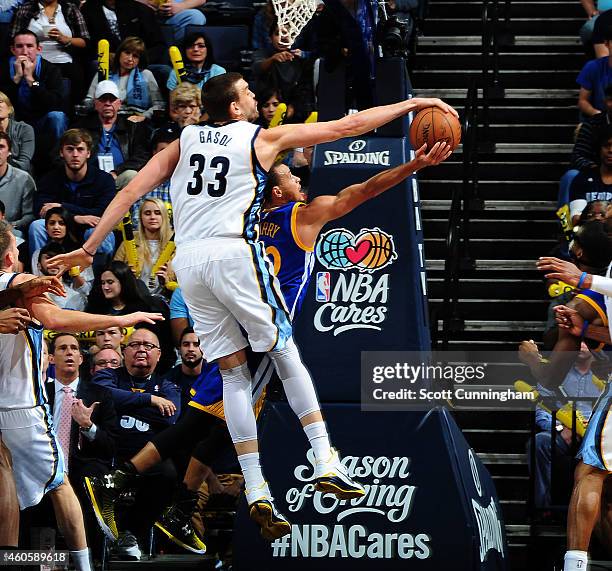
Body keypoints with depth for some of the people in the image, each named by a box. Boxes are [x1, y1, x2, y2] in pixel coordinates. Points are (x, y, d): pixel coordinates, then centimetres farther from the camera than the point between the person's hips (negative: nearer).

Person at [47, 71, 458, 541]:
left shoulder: (184, 141, 19)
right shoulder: (262, 139, 8)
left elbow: (130, 191, 13)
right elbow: (347, 126, 9)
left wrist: (89, 248, 18)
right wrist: (411, 104, 16)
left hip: (188, 259, 4)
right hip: (234, 251, -4)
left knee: (233, 373, 8)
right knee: (285, 351, 10)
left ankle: (256, 491, 0)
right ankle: (326, 462, 3)